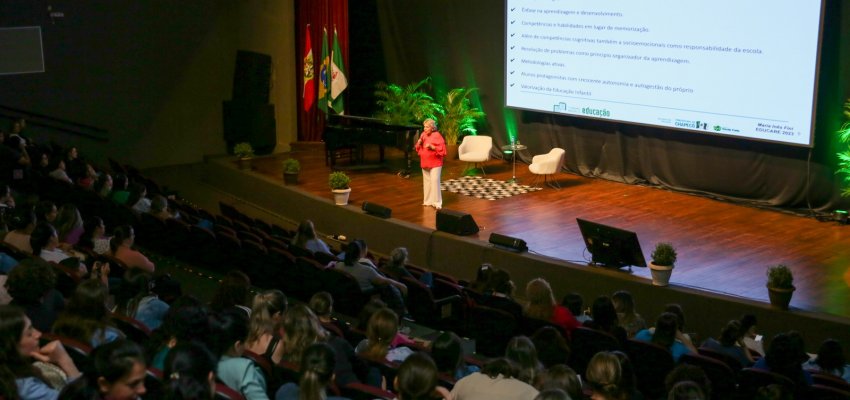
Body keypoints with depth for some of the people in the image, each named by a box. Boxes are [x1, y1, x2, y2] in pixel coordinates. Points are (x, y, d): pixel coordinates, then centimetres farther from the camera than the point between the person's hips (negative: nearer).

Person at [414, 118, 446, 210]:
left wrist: (432, 147, -25)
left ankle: (437, 202, -8)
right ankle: (428, 200, 23)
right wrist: (419, 142, -6)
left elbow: (442, 149, -15)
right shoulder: (423, 135, 8)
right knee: (426, 181, 13)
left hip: (435, 163, -7)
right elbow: (418, 148, 14)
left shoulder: (437, 136, -11)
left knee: (435, 181, -12)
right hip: (425, 162, 7)